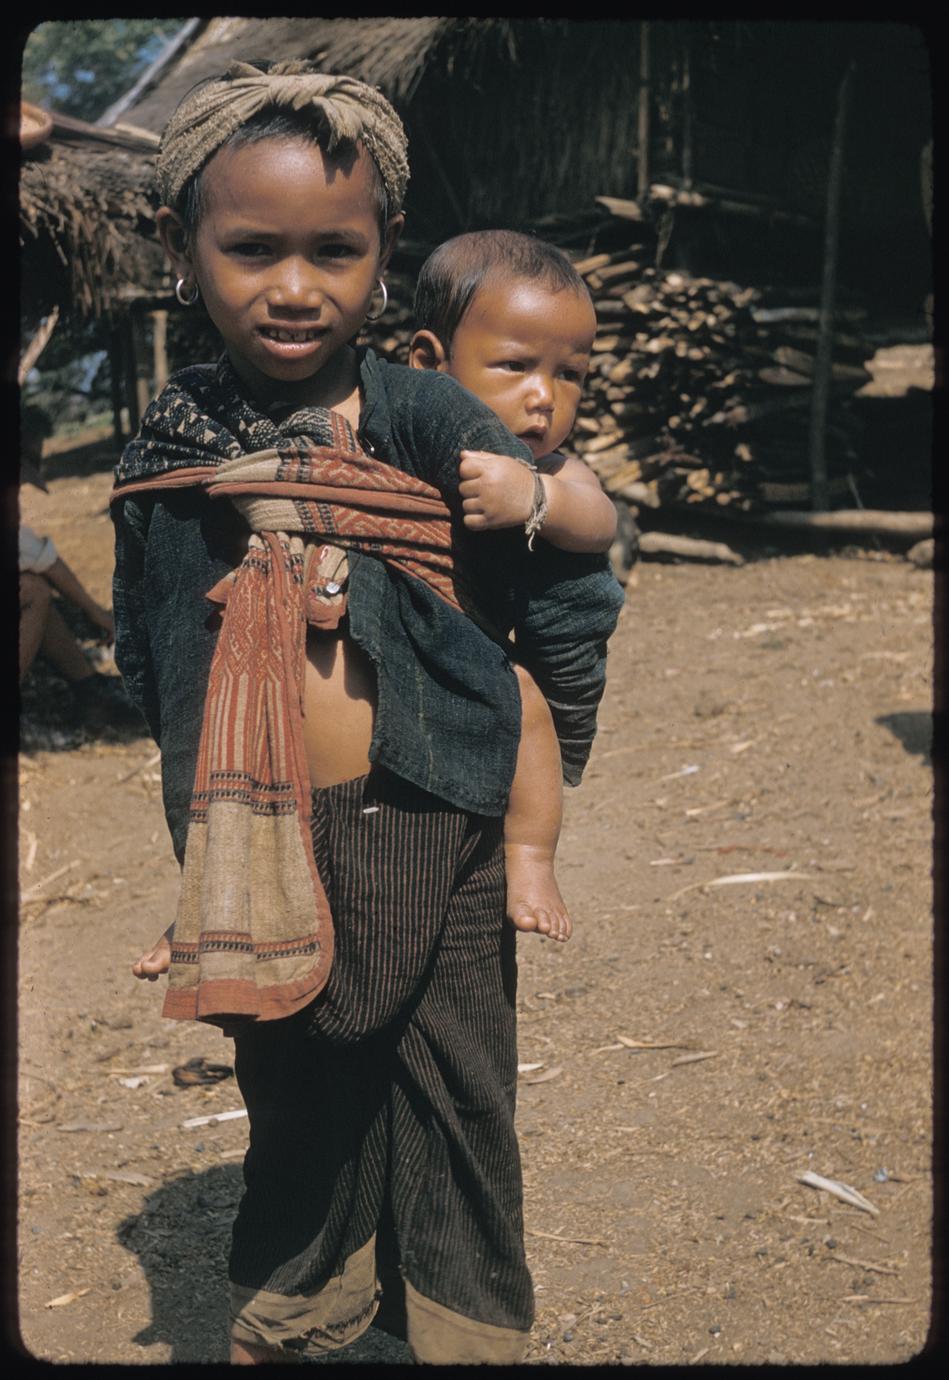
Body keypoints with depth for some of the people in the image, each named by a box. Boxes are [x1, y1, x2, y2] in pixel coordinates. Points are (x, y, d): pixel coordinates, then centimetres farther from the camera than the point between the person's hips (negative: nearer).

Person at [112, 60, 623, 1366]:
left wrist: (542, 767, 2)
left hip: (428, 832, -2)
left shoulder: (423, 419, -11)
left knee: (456, 1100, 14)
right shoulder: (169, 441, -1)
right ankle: (292, 1313, 47)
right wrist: (203, 828, 14)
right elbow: (147, 654, 11)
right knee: (293, 1093, 22)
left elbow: (575, 594, -4)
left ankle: (470, 1323, 39)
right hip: (263, 849, 3)